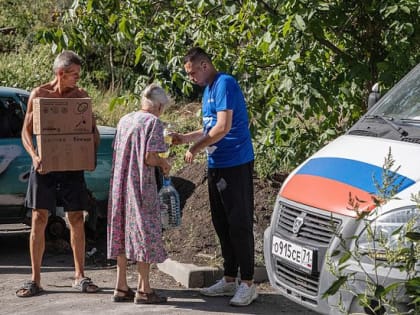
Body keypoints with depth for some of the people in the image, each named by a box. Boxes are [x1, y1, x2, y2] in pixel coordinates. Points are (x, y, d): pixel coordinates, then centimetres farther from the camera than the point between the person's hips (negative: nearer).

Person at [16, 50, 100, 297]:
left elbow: (93, 129, 9)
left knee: (77, 220, 4)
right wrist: (34, 156, -18)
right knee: (39, 219, -2)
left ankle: (80, 276, 14)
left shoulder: (81, 95, 4)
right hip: (45, 164, -2)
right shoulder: (39, 94, -2)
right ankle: (36, 280, 4)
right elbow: (26, 131, -1)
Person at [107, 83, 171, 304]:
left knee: (122, 233, 11)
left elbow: (118, 152, 14)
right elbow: (149, 157, -18)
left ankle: (121, 287, 15)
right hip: (141, 186, -7)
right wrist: (163, 164, 3)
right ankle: (143, 290, 2)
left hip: (120, 185, 7)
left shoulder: (124, 120, 13)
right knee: (144, 233, 0)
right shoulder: (154, 122, -9)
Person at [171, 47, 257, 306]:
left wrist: (195, 149, -12)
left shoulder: (225, 84, -13)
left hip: (236, 165, -10)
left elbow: (223, 127, -21)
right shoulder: (208, 90, 16)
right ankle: (230, 279, 20)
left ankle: (248, 283, -3)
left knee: (239, 224, -7)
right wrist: (184, 138, 10)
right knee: (222, 224, 12)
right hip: (216, 165, 10)